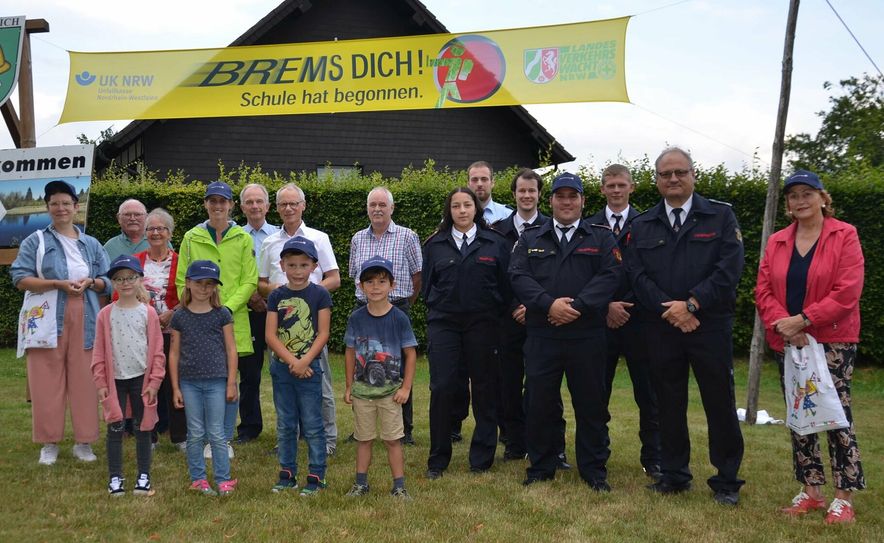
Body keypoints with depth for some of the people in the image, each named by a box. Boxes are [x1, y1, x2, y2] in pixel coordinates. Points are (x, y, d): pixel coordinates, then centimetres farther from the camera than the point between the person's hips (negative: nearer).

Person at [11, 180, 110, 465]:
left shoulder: (91, 245, 14)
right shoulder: (36, 241, 4)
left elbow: (108, 282, 14)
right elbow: (20, 278, -5)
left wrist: (90, 282, -7)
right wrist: (58, 284, -16)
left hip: (84, 323, 2)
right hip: (49, 321, -2)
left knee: (84, 381, 3)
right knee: (48, 382, -1)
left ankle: (83, 441, 12)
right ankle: (49, 443, 10)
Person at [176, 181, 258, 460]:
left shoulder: (243, 239, 4)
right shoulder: (192, 238, 5)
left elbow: (250, 281, -1)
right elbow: (181, 280, 5)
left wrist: (227, 308, -12)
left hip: (233, 320, 0)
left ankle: (226, 439, 16)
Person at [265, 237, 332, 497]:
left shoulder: (320, 294, -3)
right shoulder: (277, 296, 3)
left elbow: (323, 334, -6)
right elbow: (270, 334, -2)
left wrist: (304, 361, -16)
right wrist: (292, 361, -12)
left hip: (309, 368, -3)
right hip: (281, 368, 3)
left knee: (312, 425, 1)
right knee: (285, 425, 12)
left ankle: (317, 476, 10)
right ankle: (287, 474, 22)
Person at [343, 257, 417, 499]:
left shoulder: (399, 318, -7)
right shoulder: (356, 318, -1)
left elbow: (410, 354, -4)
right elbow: (350, 353, 5)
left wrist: (406, 388, -7)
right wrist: (349, 386, 5)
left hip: (390, 390, -2)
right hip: (362, 390, 2)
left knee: (393, 440, 4)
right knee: (364, 439, 12)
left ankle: (399, 486, 13)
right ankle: (361, 483, 23)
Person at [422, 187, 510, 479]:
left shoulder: (495, 243, 4)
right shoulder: (435, 244, 7)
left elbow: (505, 283, 5)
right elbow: (427, 283, 13)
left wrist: (497, 314, 2)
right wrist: (436, 307, 7)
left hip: (482, 324, 0)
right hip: (443, 323, 0)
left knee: (484, 389, 5)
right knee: (441, 388, -5)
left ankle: (481, 459, 17)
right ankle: (438, 460, 7)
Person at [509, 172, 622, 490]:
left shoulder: (601, 238, 8)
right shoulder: (530, 239, 12)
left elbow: (610, 275, -6)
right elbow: (518, 276, -1)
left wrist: (577, 306, -17)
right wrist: (549, 304, -16)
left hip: (587, 336, -1)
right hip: (541, 336, 1)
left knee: (591, 404, 6)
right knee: (539, 404, 6)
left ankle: (594, 470, 19)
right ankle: (540, 467, 21)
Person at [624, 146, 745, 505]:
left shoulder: (721, 216, 2)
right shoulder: (641, 226, 10)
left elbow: (729, 269, -8)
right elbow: (637, 276, 1)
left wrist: (691, 305, -15)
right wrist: (670, 309, -12)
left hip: (710, 325, -2)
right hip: (660, 328, 2)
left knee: (720, 404, 4)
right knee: (668, 405, 10)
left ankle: (726, 481, 16)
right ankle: (673, 475, 22)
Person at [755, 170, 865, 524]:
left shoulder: (844, 236, -4)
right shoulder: (777, 242, 10)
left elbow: (847, 292, -14)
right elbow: (763, 291, 3)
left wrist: (803, 320, -18)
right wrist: (783, 324, -14)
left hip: (832, 342, -5)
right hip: (788, 343, 5)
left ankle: (844, 498, 2)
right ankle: (811, 491, 18)